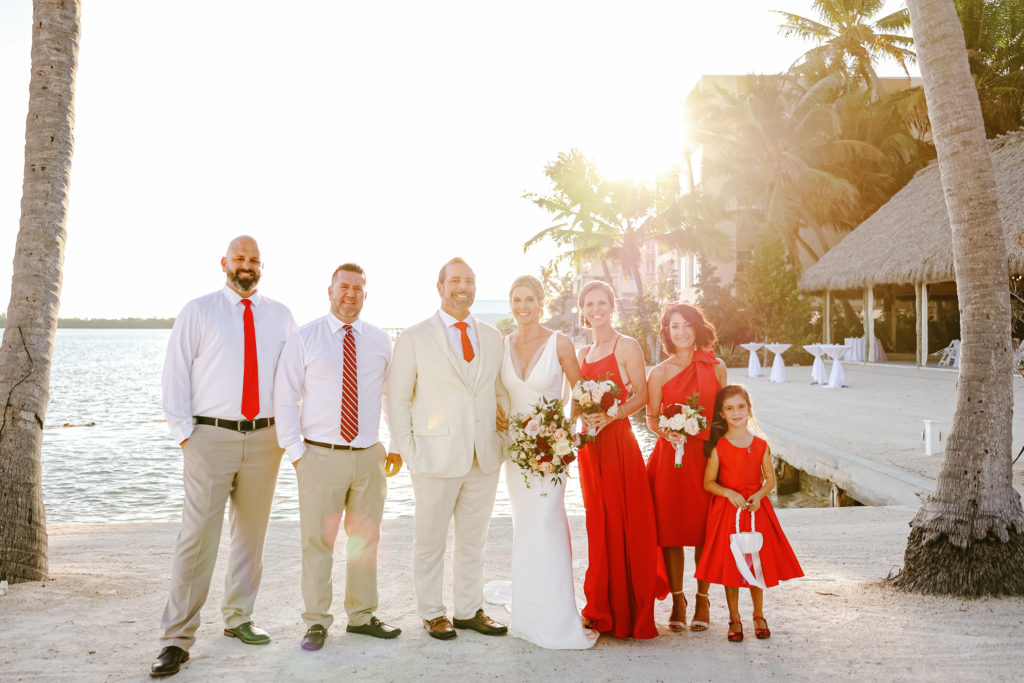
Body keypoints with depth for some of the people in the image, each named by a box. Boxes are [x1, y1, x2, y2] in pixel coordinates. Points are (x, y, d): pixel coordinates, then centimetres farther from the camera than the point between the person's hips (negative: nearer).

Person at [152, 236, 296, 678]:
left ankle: (238, 618, 27)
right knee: (197, 536, -8)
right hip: (211, 437, -3)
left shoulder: (280, 317, 11)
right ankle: (177, 639, 0)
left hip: (265, 438, 3)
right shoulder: (198, 312, 4)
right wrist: (184, 432, -5)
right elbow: (176, 373, 1)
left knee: (252, 532, 11)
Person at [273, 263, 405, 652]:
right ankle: (316, 622, 16)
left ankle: (362, 616, 26)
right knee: (318, 541, 2)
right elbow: (286, 398, -1)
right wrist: (295, 452, -5)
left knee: (366, 539, 11)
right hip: (320, 456, -3)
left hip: (369, 456, 3)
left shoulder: (380, 341, 8)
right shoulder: (303, 339, 0)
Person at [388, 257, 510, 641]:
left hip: (485, 459, 4)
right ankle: (432, 613, 24)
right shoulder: (414, 338, -2)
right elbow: (398, 400, -1)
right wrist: (408, 452, -7)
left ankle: (470, 611, 28)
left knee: (473, 540, 14)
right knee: (430, 541, 8)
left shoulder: (493, 338, 10)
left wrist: (505, 418, -2)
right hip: (437, 458, -4)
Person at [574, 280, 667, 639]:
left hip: (618, 440, -6)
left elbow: (642, 395, -7)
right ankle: (604, 609, 21)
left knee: (625, 524, -3)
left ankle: (631, 613, 7)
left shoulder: (627, 346, -2)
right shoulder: (582, 353, 16)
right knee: (599, 525, 10)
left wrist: (612, 415, -20)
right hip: (590, 444, 6)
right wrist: (582, 415, -1)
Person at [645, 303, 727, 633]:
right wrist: (665, 431, -14)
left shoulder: (716, 368, 7)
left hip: (707, 455, 1)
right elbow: (651, 418, 6)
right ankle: (677, 600, 14)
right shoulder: (659, 372, 4)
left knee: (704, 529, 3)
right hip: (670, 455, 0)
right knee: (671, 528, 0)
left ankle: (702, 600, 18)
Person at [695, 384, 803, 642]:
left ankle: (759, 616, 26)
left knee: (758, 565, 7)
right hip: (726, 510, -1)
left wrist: (759, 495, -13)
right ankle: (734, 618, 18)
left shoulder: (761, 446, 0)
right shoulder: (719, 447, -5)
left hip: (756, 510, 2)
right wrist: (729, 493, -18)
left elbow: (770, 479, 6)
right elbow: (708, 482, -2)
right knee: (729, 565, 2)